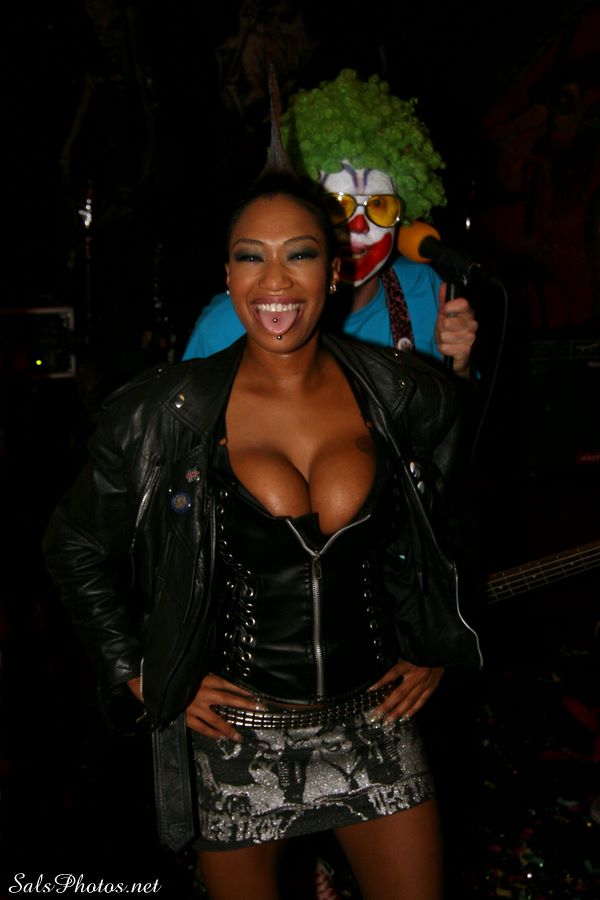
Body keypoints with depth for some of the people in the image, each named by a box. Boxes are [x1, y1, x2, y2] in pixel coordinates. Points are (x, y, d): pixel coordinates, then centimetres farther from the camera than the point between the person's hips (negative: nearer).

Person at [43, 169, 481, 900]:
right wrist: (143, 678, -1)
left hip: (374, 715, 2)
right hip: (238, 729, -1)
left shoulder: (402, 395, -5)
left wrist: (437, 650, 11)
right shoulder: (167, 412, -10)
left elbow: (457, 522, 13)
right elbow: (75, 548, 2)